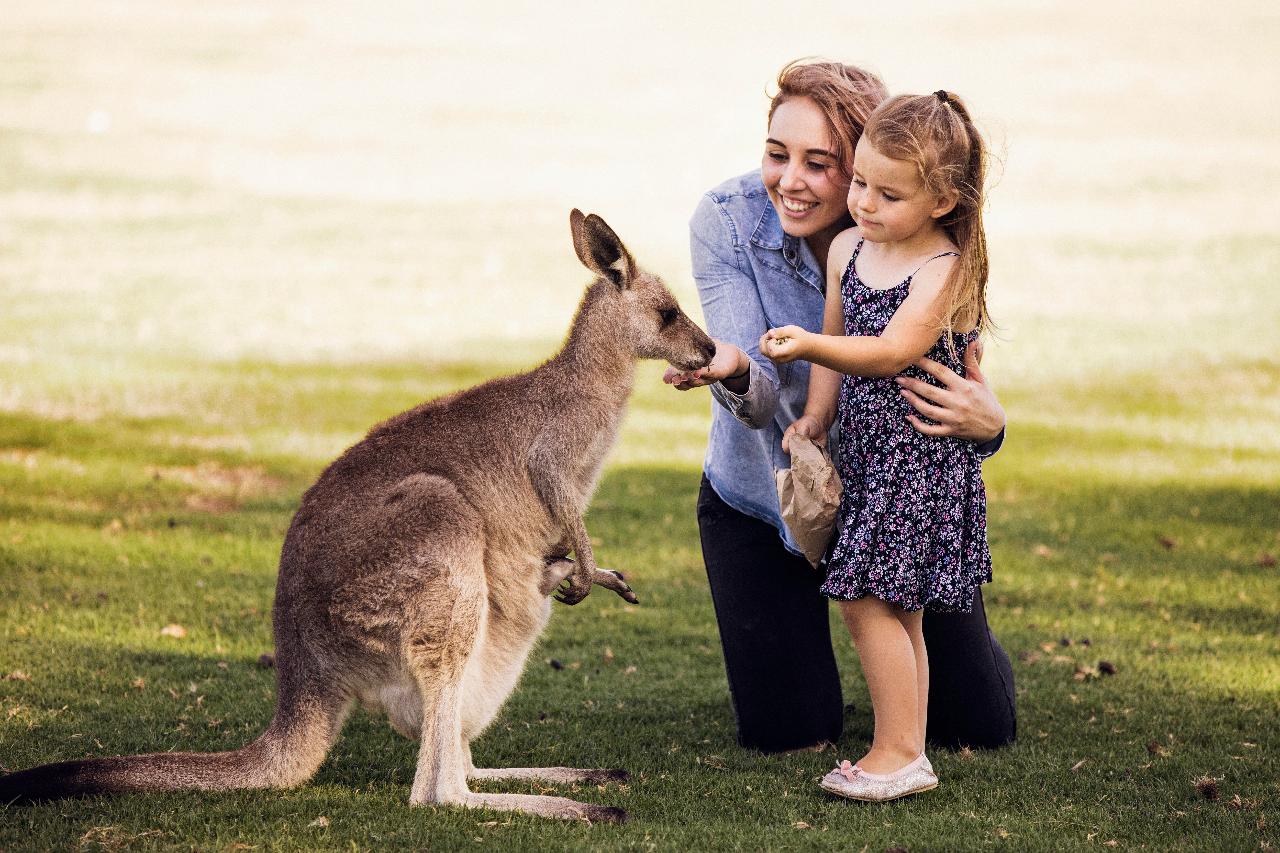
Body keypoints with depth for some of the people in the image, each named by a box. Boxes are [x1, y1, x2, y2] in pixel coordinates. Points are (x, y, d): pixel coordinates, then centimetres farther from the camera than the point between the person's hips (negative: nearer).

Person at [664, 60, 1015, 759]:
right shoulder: (727, 220, -23)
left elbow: (958, 399, -21)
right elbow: (760, 403, -28)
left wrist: (986, 422, -47)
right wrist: (732, 372, -53)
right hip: (760, 497, 0)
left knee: (981, 726, 2)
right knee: (784, 736, -3)